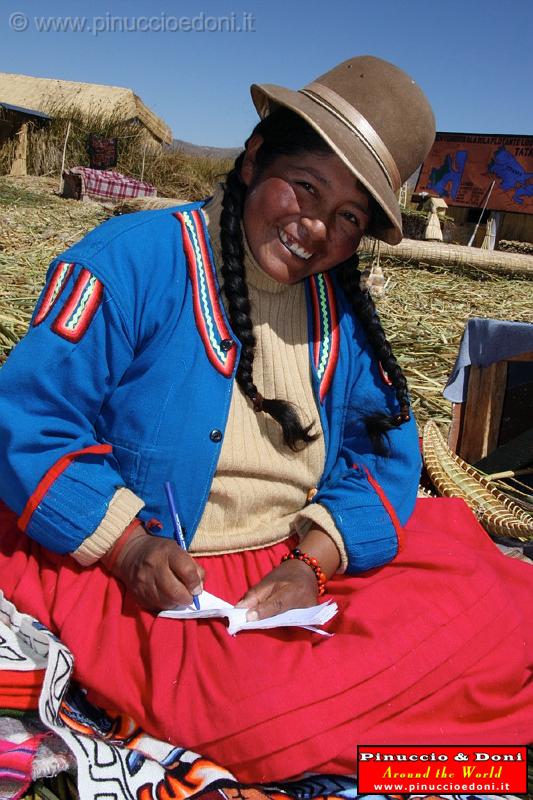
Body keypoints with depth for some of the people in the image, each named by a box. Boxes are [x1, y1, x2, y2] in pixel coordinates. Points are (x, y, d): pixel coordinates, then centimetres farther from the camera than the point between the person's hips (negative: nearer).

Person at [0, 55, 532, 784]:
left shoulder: (344, 313, 6)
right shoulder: (134, 259, -11)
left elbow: (385, 454, 4)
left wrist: (315, 560, -13)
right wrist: (127, 545, -22)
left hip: (305, 563, 5)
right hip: (148, 578, -4)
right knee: (267, 713, -28)